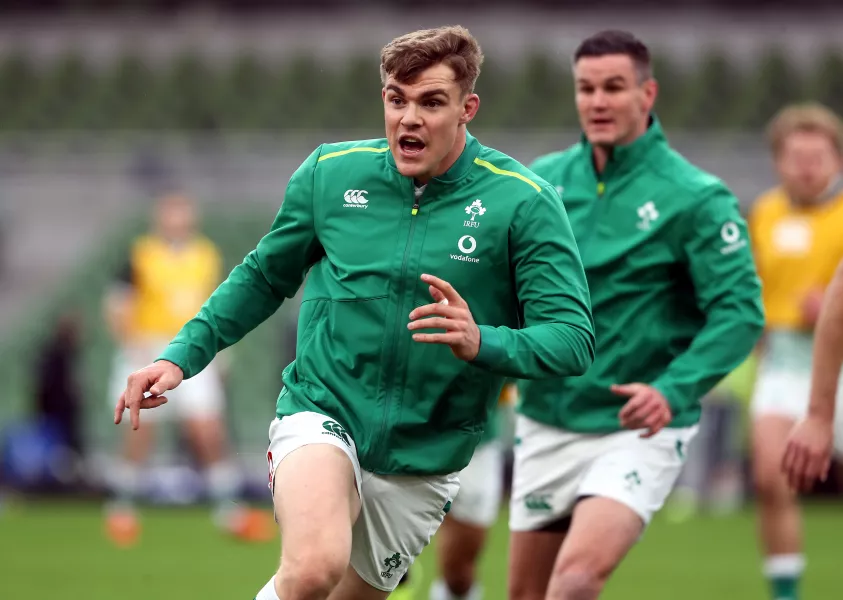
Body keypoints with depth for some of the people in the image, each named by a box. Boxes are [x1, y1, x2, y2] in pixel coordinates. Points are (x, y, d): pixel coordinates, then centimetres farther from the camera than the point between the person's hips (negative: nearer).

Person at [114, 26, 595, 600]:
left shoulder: (523, 203, -10)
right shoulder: (330, 173, -1)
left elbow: (574, 339, -14)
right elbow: (264, 277, 15)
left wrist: (481, 342, -33)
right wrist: (181, 356, 6)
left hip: (425, 459, 1)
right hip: (322, 415, -1)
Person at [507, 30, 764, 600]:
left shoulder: (694, 198, -10)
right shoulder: (543, 181, 5)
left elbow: (740, 311, -13)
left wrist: (675, 391, -25)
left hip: (636, 430, -5)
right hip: (547, 424, 5)